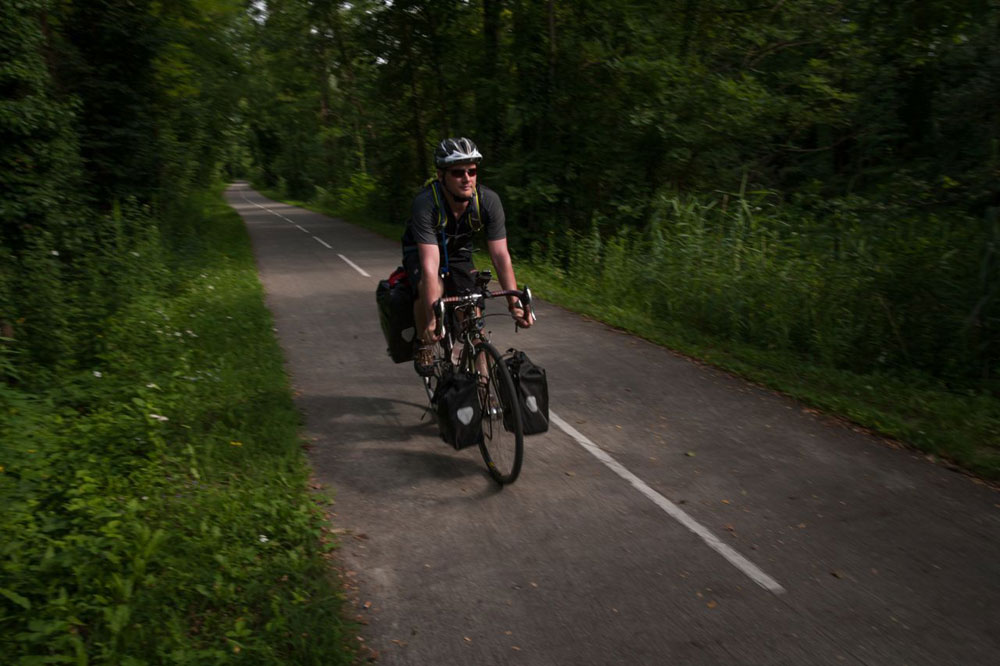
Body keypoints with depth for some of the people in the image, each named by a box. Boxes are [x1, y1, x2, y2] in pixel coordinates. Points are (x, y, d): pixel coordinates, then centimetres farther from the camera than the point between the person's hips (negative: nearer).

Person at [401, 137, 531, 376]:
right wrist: (433, 317, -49)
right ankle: (423, 345, -7)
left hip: (459, 252, 3)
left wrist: (515, 302, -33)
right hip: (420, 251, -3)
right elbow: (430, 264, -43)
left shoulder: (488, 201, -27)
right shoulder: (426, 203, -36)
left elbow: (500, 255, -25)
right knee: (431, 288, -35)